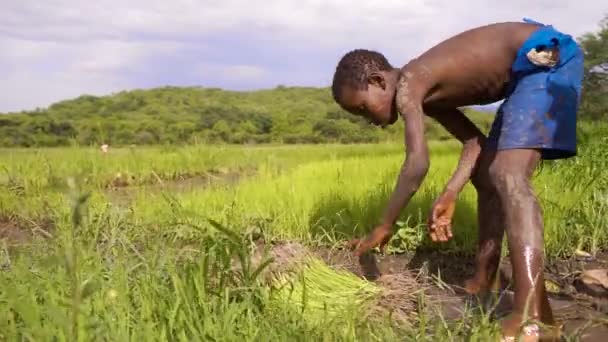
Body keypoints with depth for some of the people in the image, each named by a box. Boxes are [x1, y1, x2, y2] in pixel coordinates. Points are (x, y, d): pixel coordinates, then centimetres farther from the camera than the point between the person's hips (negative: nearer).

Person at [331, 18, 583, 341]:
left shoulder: (407, 87, -17)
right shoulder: (424, 95, 11)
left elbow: (417, 163, -26)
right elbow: (474, 141, 12)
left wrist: (384, 226, -17)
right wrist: (448, 196, 1)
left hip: (548, 56, -10)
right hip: (530, 67, 11)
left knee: (507, 176, -25)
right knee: (485, 174, 14)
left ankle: (530, 313, -36)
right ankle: (483, 281, 23)